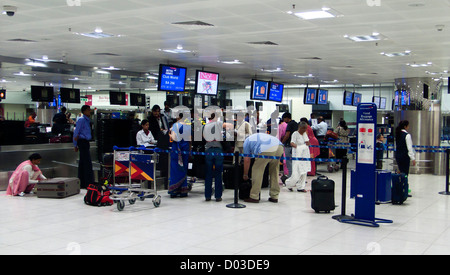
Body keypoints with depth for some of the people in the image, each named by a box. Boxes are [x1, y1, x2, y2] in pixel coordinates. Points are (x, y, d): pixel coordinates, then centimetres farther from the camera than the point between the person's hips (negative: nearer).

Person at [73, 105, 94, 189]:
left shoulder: (88, 120, 17)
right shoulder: (81, 120, -10)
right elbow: (76, 132, -9)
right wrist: (75, 145, -6)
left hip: (86, 142, 9)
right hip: (82, 142, -9)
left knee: (82, 163, 12)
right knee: (87, 163, -10)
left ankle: (82, 183, 18)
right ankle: (89, 183, -10)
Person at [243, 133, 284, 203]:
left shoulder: (246, 142, 24)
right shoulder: (260, 136, 42)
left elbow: (247, 160, 21)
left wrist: (245, 174, 32)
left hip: (267, 150, -6)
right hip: (279, 147, 7)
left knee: (257, 171, 8)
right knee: (274, 171, 21)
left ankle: (254, 197, 9)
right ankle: (274, 196, 25)